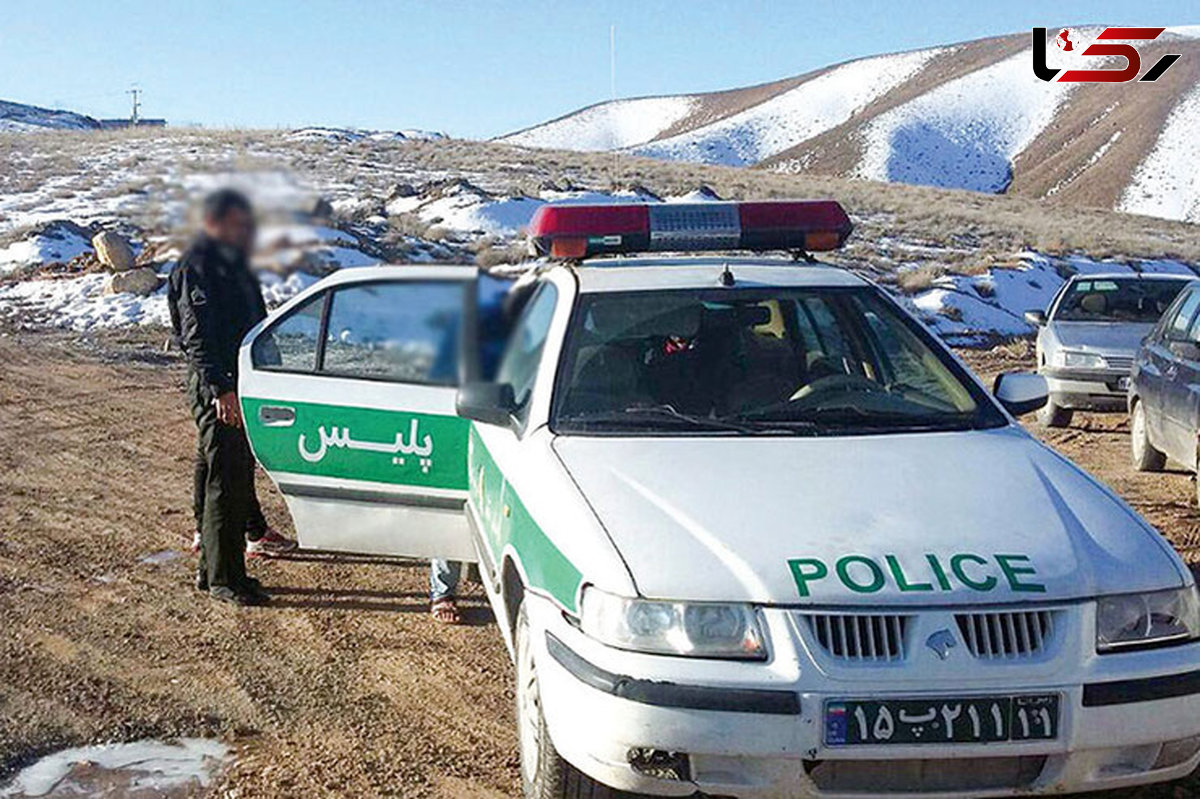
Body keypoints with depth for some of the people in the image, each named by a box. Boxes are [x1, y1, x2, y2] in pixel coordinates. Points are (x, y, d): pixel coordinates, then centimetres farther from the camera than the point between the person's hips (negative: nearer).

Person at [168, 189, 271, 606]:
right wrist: (220, 390, -28)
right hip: (215, 388, -9)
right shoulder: (197, 269, -12)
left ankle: (213, 568, 24)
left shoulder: (235, 264, 18)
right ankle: (224, 579, 2)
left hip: (243, 385, 10)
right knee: (225, 482, -6)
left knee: (239, 478, 13)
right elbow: (197, 337, -20)